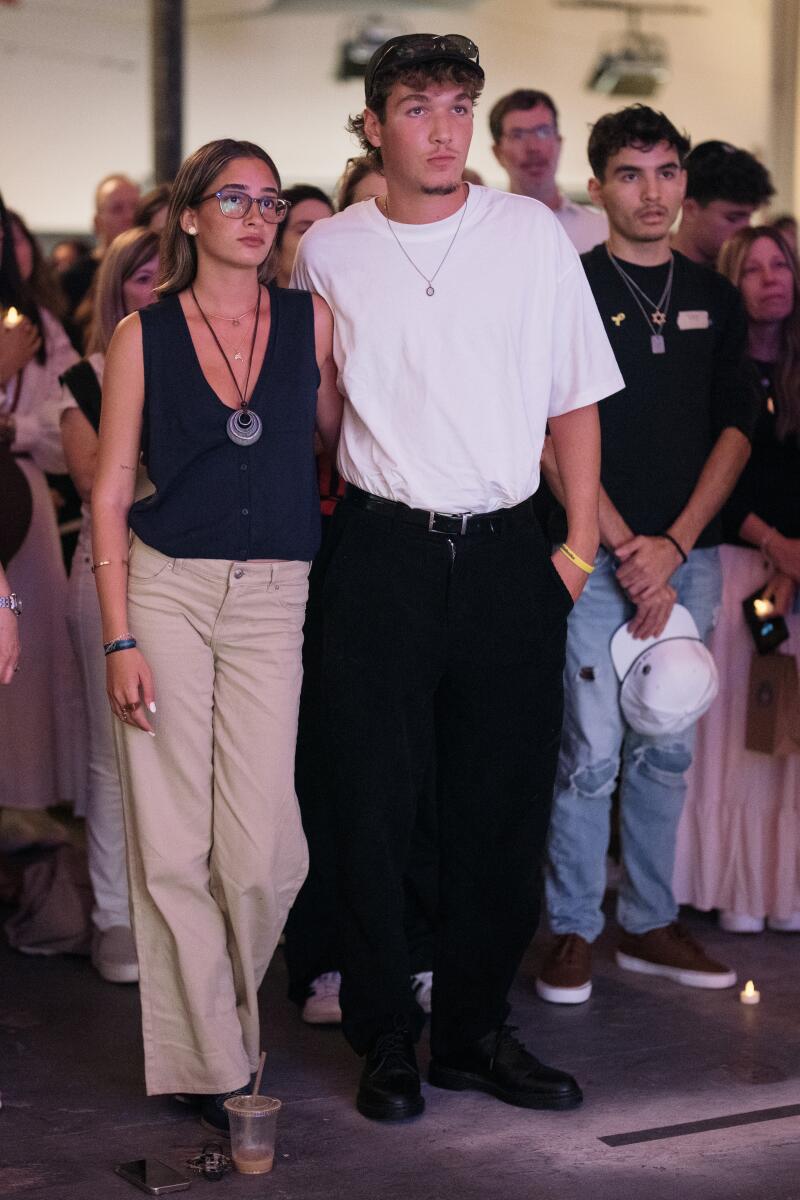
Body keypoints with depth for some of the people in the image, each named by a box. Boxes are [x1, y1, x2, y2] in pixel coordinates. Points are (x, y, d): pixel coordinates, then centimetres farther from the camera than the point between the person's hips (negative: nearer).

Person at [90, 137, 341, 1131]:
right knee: (172, 843, -1)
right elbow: (110, 495, 2)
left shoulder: (311, 322, 6)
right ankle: (209, 1062, 13)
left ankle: (232, 1015, 23)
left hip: (274, 600, 1)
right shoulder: (144, 336, 2)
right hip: (164, 590, -1)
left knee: (262, 846, -5)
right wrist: (119, 640, -5)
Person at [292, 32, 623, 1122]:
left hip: (507, 551, 1)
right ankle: (387, 1039, 13)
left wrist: (581, 544, 1)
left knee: (505, 802, 5)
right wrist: (314, 513, 10)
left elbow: (575, 396, 6)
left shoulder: (531, 233, 3)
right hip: (382, 551, -1)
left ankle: (476, 1031, 19)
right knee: (376, 799, 1)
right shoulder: (328, 252, 4)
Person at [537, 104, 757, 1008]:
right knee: (592, 753, -5)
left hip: (687, 555, 5)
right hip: (598, 557, -4)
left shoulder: (713, 298, 12)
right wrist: (624, 547, -12)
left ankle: (650, 924, 21)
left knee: (666, 749, 10)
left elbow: (734, 429, 9)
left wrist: (674, 544, -4)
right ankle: (572, 932, 8)